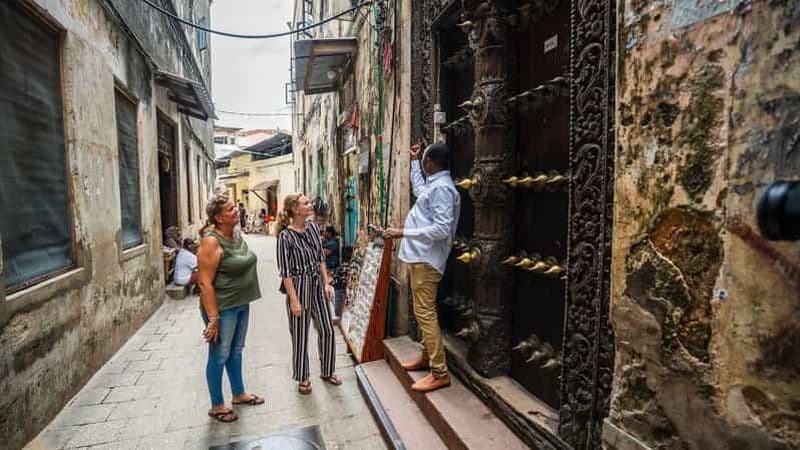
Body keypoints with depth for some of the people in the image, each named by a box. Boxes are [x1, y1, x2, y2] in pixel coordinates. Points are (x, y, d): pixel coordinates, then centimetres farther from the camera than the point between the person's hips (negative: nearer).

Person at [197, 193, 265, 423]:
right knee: (219, 356, 8)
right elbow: (205, 283, -22)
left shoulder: (237, 234, 4)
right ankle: (217, 406, 26)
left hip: (241, 303, 8)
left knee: (236, 350, 21)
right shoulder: (211, 242, -21)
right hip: (222, 308, -8)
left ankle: (239, 393, 39)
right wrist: (213, 318, -22)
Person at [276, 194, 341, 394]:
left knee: (327, 330, 11)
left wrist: (327, 283, 4)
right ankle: (303, 378, 29)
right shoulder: (286, 236, -15)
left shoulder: (313, 227, 2)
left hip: (317, 286, 6)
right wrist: (294, 300, -14)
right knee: (300, 335, 8)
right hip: (299, 287, -5)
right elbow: (285, 272, -14)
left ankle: (327, 371, 32)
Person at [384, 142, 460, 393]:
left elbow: (442, 229, -25)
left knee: (425, 313, -9)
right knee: (423, 311, 18)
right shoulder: (434, 185, 15)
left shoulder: (441, 188, -17)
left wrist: (404, 233, -22)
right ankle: (427, 356, 32)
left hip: (427, 259, -11)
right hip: (421, 257, 11)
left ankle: (440, 373, -2)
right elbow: (418, 189, 39)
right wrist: (413, 161, 41)